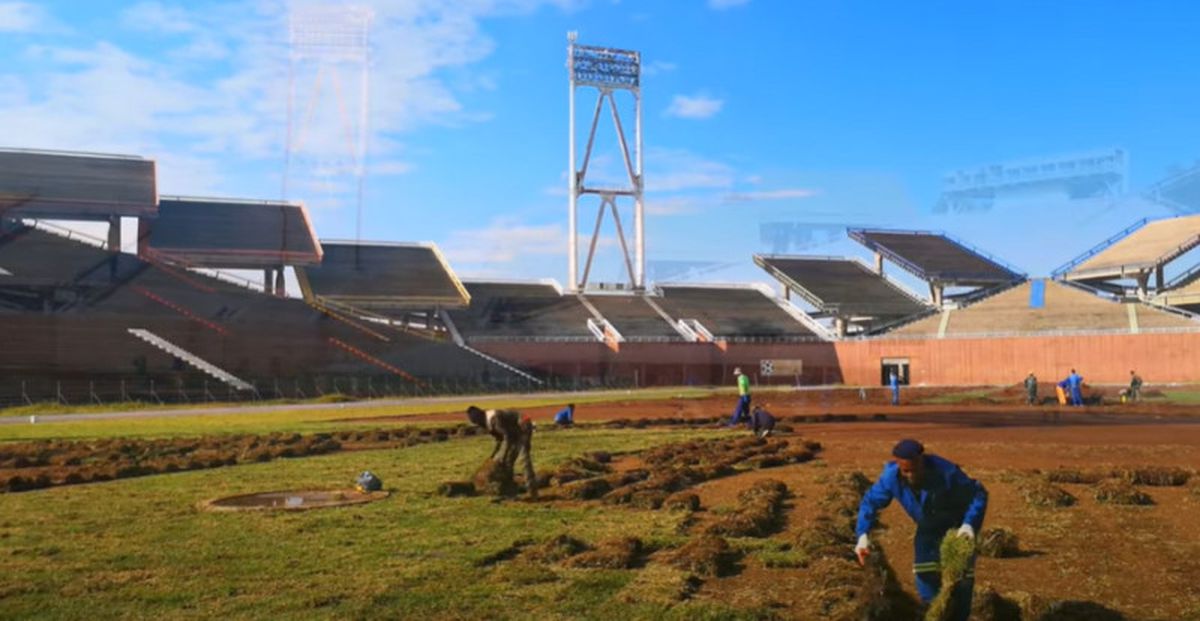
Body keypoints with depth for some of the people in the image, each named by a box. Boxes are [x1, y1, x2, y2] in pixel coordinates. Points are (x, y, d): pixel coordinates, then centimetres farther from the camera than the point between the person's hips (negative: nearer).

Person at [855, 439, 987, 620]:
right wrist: (863, 535, -26)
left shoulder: (946, 472, -37)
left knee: (962, 576, -5)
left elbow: (978, 494, -24)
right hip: (928, 527, 3)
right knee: (925, 576, -1)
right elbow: (870, 501, -15)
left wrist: (970, 524, -39)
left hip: (958, 525, -3)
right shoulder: (891, 476, -27)